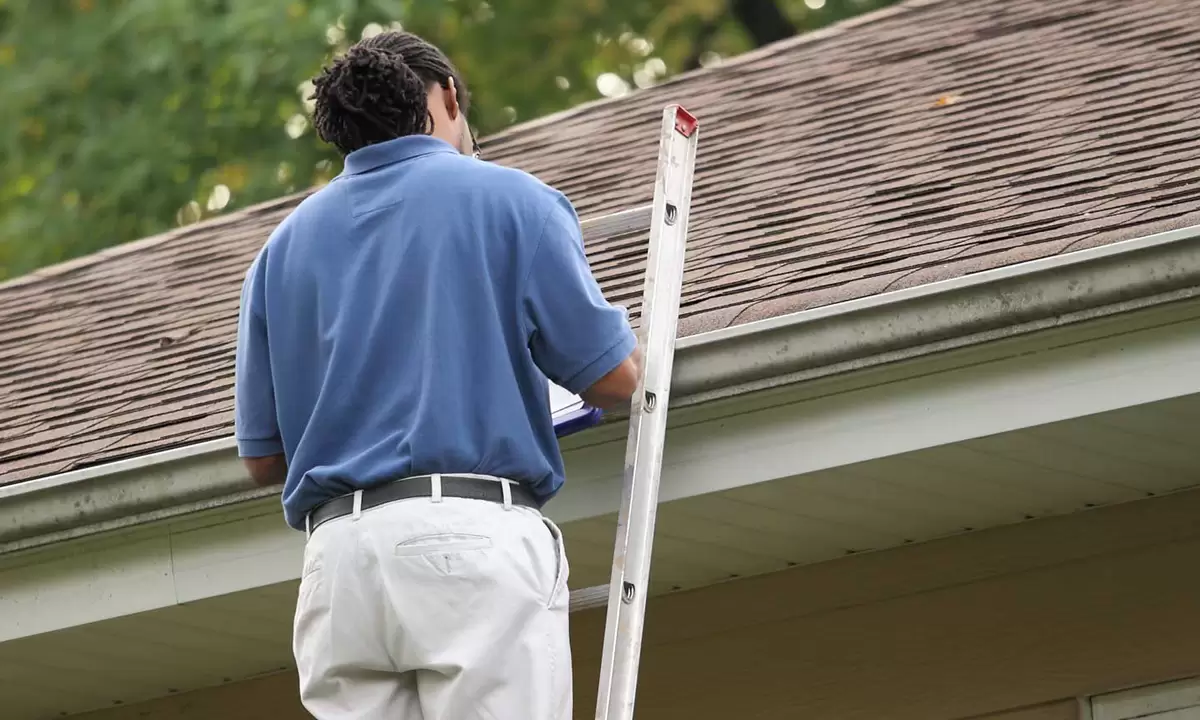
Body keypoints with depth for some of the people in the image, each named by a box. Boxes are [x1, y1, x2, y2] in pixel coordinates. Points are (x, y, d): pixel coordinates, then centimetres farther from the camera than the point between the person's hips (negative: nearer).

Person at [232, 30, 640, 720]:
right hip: (476, 535, -4)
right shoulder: (508, 198, 5)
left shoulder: (285, 243, 17)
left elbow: (262, 455, 19)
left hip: (337, 555, 4)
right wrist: (629, 334, 29)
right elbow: (614, 379, 5)